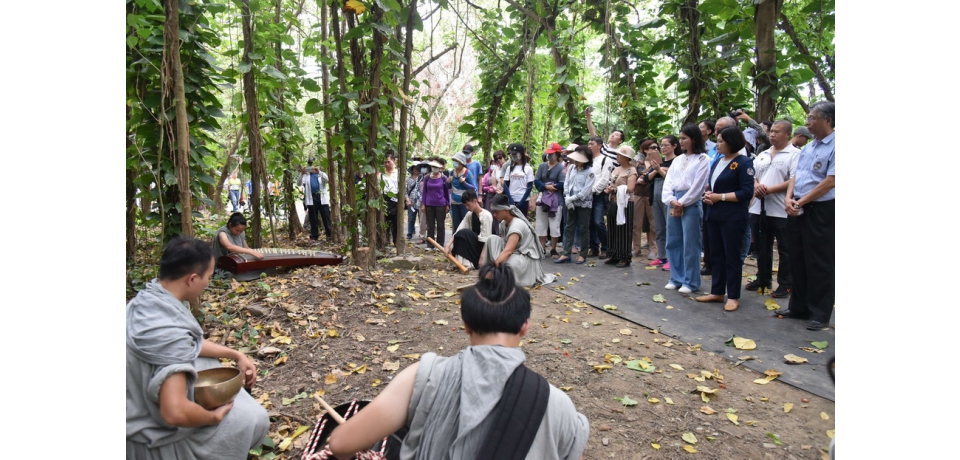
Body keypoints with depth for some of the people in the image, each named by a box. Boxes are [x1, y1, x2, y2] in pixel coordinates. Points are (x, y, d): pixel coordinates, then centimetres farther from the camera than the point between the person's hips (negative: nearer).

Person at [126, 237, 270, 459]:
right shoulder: (169, 331, -36)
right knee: (256, 419, 3)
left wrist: (237, 355, 7)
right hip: (156, 435, -8)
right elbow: (175, 413, -40)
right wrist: (214, 417, -21)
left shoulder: (147, 299, -8)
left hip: (142, 408, 9)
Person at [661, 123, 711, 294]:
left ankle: (690, 282, 6)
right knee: (673, 242, 9)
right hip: (674, 203, 7)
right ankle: (676, 278, 20)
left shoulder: (702, 159, -3)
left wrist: (682, 203, -11)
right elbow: (668, 182, 8)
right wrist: (672, 201, -7)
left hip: (691, 204, -7)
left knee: (690, 244, -2)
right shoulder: (677, 160, 16)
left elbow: (698, 186, -10)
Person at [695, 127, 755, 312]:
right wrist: (708, 194, 0)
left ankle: (733, 296, 9)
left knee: (732, 256, 0)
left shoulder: (744, 163, -9)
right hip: (714, 214, 8)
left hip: (733, 217, -8)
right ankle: (717, 292, 21)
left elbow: (747, 192, -15)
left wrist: (720, 197, -16)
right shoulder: (717, 162, 14)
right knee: (716, 254, 12)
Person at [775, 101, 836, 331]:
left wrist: (800, 202, -14)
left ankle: (820, 314, 11)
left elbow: (830, 182, -18)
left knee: (819, 263, 0)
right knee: (797, 259, 13)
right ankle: (798, 307, 25)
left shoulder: (834, 147, -12)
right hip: (797, 210, 8)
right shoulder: (808, 148, 14)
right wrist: (789, 200, -5)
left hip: (821, 211, -8)